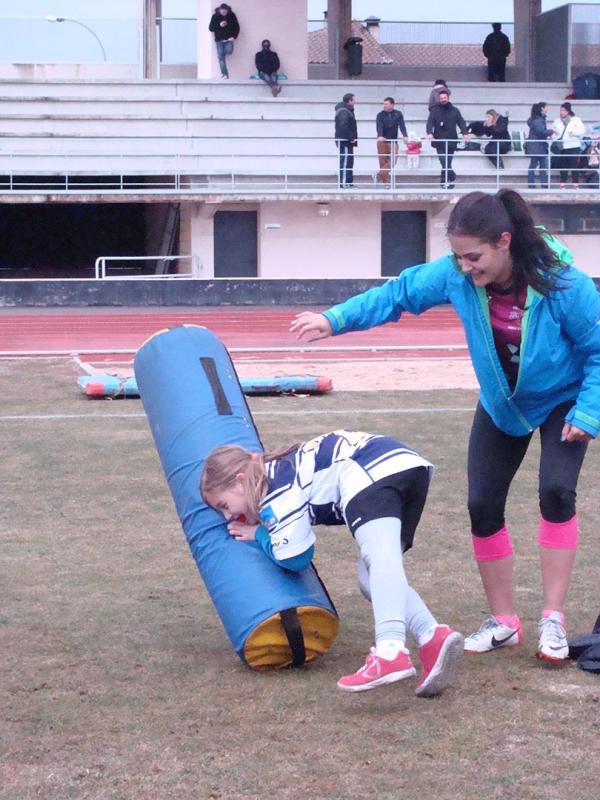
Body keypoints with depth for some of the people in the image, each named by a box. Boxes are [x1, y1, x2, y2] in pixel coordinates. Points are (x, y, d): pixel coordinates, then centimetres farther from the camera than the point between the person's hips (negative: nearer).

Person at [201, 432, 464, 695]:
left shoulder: (275, 489, 1)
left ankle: (390, 652, -51)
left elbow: (294, 556, 0)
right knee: (371, 579, 8)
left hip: (372, 474, -10)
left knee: (379, 557, -28)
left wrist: (258, 534, 17)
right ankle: (433, 638, -17)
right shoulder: (286, 471, 30)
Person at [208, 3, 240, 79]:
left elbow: (237, 27, 3)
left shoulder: (232, 15, -3)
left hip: (229, 39, -1)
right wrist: (219, 25, -19)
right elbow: (210, 28, -4)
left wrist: (234, 37, -9)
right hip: (219, 40, 1)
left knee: (229, 51, -28)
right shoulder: (215, 16, -3)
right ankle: (224, 74, 1)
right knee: (221, 57, -4)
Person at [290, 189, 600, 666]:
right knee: (482, 505, -1)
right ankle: (504, 622, 15)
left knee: (556, 493, -21)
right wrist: (336, 319, -16)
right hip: (501, 406, 4)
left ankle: (553, 620, -8)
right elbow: (400, 293, -9)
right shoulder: (456, 276, -24)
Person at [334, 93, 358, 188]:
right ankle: (344, 183, -12)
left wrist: (352, 137, 16)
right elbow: (343, 126, -26)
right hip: (345, 141, -11)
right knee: (346, 161, -11)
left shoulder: (347, 110, 18)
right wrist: (351, 138, -22)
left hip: (346, 141, 11)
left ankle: (348, 182, 19)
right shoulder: (344, 112, -15)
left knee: (349, 161, 14)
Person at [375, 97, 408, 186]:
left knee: (393, 160, -13)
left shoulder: (398, 114, 2)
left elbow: (402, 125, -8)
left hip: (393, 141, 1)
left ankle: (380, 175, -7)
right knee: (383, 161, -1)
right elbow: (379, 126, -17)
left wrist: (405, 136, -25)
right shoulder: (380, 115, -3)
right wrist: (380, 136, -36)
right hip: (382, 141, -1)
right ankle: (385, 181, 3)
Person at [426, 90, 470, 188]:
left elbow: (461, 122, 5)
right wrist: (430, 133, -24)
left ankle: (443, 181, 12)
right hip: (439, 140, -2)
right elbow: (430, 122, -6)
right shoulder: (435, 110, 4)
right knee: (444, 161, -14)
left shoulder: (454, 110, 10)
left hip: (451, 141, 2)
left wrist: (465, 133, -11)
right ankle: (451, 176, -3)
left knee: (447, 162, 4)